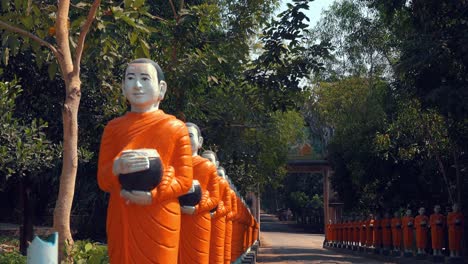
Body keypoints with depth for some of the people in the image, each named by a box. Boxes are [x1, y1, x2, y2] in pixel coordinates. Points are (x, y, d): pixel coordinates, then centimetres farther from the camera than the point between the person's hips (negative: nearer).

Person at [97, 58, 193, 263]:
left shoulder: (176, 128, 1)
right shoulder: (113, 128, 9)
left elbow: (185, 180, -1)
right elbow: (103, 181, 5)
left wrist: (153, 196, -17)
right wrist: (117, 168, -18)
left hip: (160, 221, -2)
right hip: (122, 220, 2)